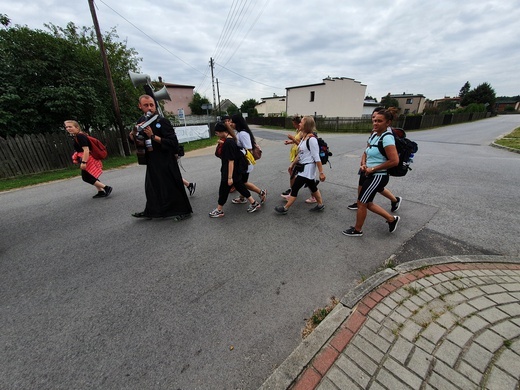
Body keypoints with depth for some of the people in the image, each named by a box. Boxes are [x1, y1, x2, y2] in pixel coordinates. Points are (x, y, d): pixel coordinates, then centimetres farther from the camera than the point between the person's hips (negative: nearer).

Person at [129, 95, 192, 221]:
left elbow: (173, 142, -21)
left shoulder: (162, 121, -13)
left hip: (166, 161, -7)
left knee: (173, 185, 0)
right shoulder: (141, 121, 8)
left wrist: (153, 136, -24)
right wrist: (134, 131, -9)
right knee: (152, 186, 18)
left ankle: (184, 211, 15)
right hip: (152, 161, 7)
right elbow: (131, 139, 12)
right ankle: (150, 211, 35)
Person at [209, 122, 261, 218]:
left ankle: (219, 211, 24)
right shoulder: (230, 139, 6)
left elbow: (231, 161, -26)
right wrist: (220, 144, 10)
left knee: (223, 190, 6)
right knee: (240, 187, 18)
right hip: (236, 171, 10)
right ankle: (254, 203, 27)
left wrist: (230, 177, -24)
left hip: (231, 171, -10)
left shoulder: (228, 142, -24)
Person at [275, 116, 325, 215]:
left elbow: (317, 158, -20)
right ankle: (320, 205, 35)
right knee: (313, 187, 19)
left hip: (307, 168, -9)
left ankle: (285, 208, 9)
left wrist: (321, 172, -17)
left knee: (295, 188, -3)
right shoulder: (304, 137, 7)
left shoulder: (312, 139, -20)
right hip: (303, 167, 9)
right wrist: (292, 164, 18)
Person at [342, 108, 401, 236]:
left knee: (361, 202, 1)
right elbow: (365, 153, 16)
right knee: (367, 203, 17)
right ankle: (392, 219, 36)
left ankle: (357, 230, 22)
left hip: (377, 176, -9)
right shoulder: (374, 135, 8)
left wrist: (373, 169, -17)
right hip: (368, 174, 9)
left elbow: (394, 161, -23)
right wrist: (363, 164, -4)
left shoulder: (387, 138, -18)